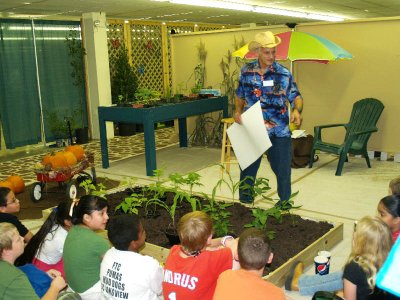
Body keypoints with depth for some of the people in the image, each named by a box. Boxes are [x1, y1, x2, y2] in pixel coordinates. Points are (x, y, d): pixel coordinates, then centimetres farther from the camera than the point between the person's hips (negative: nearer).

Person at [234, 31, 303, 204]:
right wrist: (238, 111, -3)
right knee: (247, 171, 12)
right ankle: (244, 203, 29)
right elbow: (240, 95, 14)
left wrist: (297, 110, -24)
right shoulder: (246, 71, 2)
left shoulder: (283, 74, -5)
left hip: (279, 132, -1)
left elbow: (296, 97, -3)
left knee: (283, 170, 9)